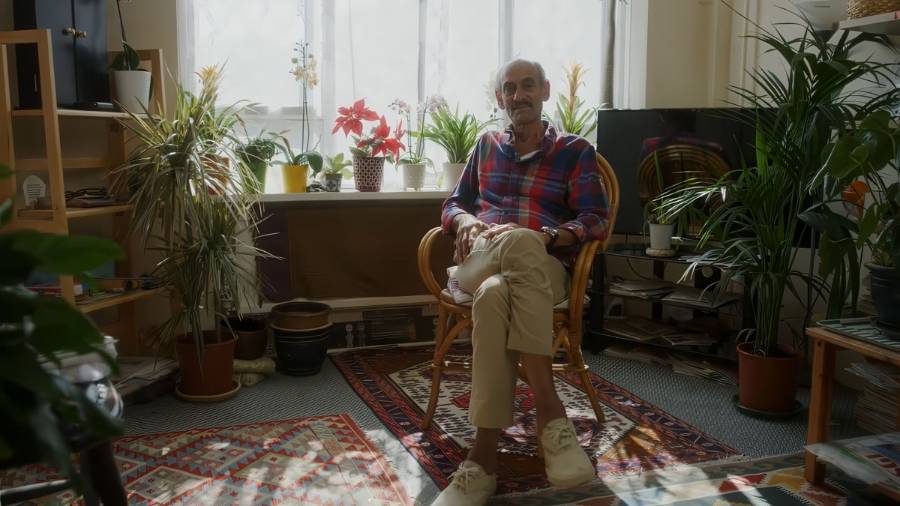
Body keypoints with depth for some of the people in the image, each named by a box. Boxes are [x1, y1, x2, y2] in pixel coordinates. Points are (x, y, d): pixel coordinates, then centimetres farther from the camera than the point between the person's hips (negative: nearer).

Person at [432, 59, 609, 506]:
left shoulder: (576, 151, 14)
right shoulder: (486, 145, 24)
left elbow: (595, 221, 2)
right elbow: (454, 204, 23)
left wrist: (547, 237, -18)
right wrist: (467, 223, -3)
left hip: (543, 268, -1)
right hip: (479, 263, 2)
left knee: (495, 295, -41)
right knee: (521, 241, -39)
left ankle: (484, 455, -39)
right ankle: (550, 410, -39)